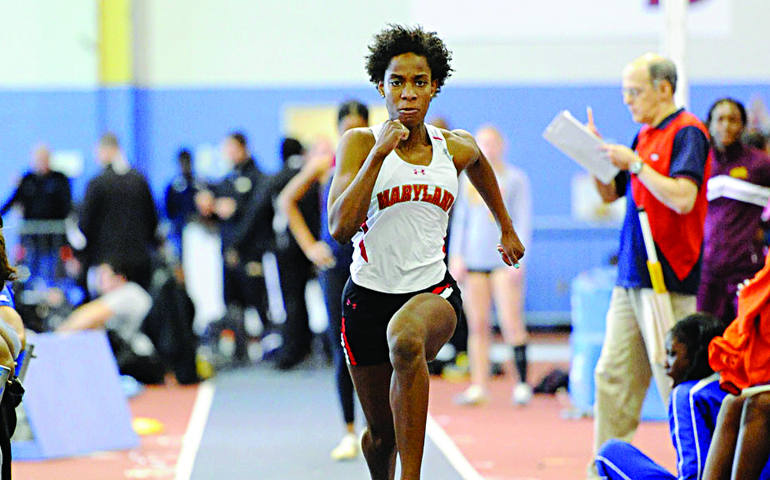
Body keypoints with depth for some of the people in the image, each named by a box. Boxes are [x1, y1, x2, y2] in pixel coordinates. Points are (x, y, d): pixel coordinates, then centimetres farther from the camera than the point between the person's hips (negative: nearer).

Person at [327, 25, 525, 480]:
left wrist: (507, 229, 38)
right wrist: (379, 153, -23)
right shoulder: (361, 142, -6)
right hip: (369, 293, 0)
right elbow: (340, 227, -19)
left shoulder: (457, 148, 3)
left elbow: (479, 164, 30)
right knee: (382, 434, 9)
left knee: (405, 339, -38)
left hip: (433, 291, 0)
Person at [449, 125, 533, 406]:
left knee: (511, 322, -10)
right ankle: (478, 386, 4)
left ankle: (522, 383, -6)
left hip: (503, 260, -4)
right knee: (477, 326, 1)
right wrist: (456, 255, 9)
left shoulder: (515, 179, 4)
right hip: (473, 261, 4)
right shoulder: (468, 180, 15)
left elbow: (523, 220, 1)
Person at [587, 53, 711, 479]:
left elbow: (683, 198, -21)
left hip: (667, 279, -9)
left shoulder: (687, 132, -8)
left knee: (675, 380, -8)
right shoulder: (645, 135, 17)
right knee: (613, 378, 7)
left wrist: (634, 163, -15)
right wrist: (596, 153, 9)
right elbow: (610, 193, 25)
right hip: (631, 277, 9)